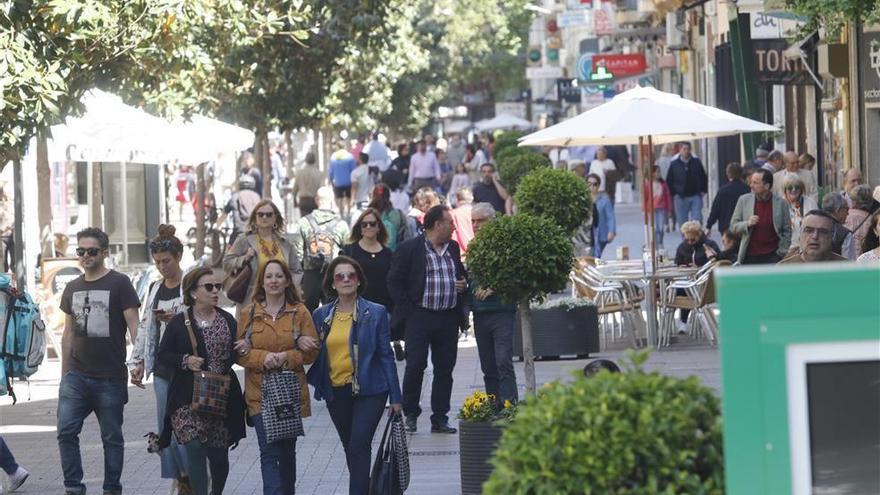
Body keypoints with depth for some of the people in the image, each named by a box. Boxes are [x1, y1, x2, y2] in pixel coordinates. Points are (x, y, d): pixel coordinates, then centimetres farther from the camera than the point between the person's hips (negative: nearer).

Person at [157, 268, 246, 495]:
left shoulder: (227, 320, 8)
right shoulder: (179, 323, -2)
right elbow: (163, 355, 1)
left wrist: (241, 350, -4)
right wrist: (185, 361, -15)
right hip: (189, 399, -3)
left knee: (219, 455, 9)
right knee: (195, 450, -16)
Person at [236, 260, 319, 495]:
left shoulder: (300, 312, 2)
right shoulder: (248, 314, 4)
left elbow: (311, 351, 1)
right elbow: (241, 352, 3)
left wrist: (286, 357, -16)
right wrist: (263, 357, -16)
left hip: (291, 393, 1)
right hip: (260, 394, -1)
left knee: (287, 451, 14)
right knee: (269, 452, -12)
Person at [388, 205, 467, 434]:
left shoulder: (453, 249, 14)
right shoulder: (409, 249, -4)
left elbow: (462, 274, 28)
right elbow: (395, 281, -5)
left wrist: (463, 284, 4)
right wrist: (408, 310, -10)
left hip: (448, 318, 5)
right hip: (419, 316, -5)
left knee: (445, 369, 6)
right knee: (415, 366, -6)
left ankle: (440, 418, 12)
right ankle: (410, 414, 7)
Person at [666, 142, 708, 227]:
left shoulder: (697, 162, 6)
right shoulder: (674, 164, 2)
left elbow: (704, 177, 13)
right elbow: (669, 181, 6)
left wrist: (703, 190, 4)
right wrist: (674, 194, -2)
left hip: (696, 196, 0)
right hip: (681, 198, 0)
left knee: (697, 220, -5)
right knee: (682, 222, 4)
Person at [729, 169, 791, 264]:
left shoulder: (781, 203, -1)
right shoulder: (743, 200, 2)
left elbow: (787, 231, 4)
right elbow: (733, 226, 4)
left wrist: (781, 252, -4)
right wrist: (747, 224, -15)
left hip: (772, 256, -1)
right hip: (750, 256, 1)